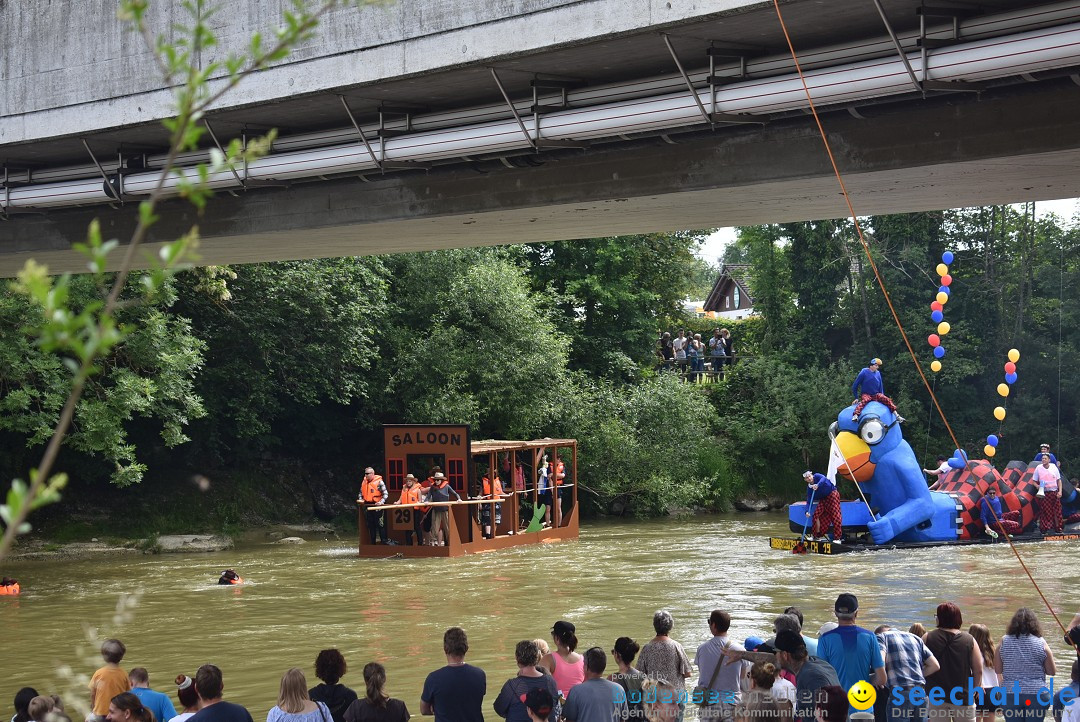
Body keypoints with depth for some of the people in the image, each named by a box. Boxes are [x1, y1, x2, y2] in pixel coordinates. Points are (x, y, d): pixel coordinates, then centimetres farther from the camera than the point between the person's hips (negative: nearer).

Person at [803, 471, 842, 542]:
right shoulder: (809, 488, -2)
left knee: (835, 515, -12)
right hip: (823, 499, 6)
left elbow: (823, 478, -36)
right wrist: (807, 511, -22)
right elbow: (809, 501, -6)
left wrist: (817, 485, -54)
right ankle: (817, 535, 11)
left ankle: (837, 538, -12)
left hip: (832, 494, -6)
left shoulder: (817, 476, -13)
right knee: (816, 514, -2)